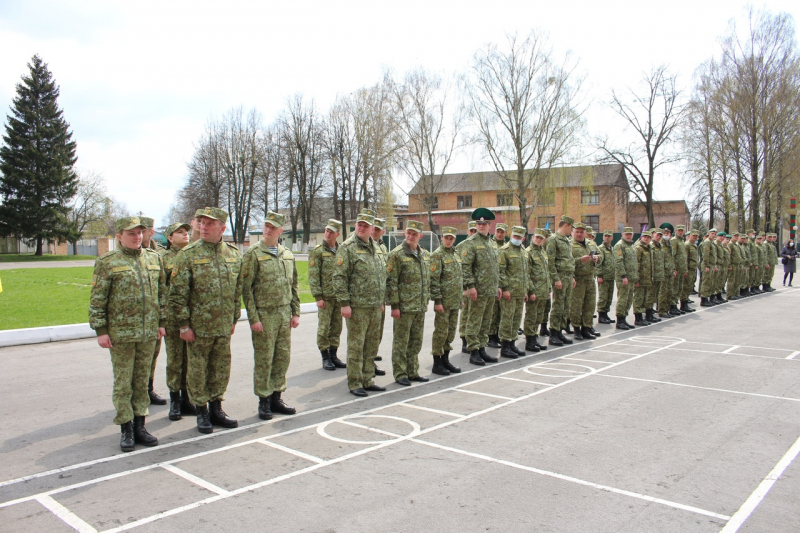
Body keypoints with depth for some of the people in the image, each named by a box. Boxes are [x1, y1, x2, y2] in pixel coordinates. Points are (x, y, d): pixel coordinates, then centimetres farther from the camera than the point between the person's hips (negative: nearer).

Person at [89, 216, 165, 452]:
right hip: (121, 333, -4)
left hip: (148, 333, 4)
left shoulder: (154, 259, 9)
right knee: (123, 383, 4)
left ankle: (139, 425, 21)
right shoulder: (107, 262, -3)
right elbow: (97, 300, -4)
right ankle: (126, 429, 14)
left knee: (142, 381, 11)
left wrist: (161, 322, 12)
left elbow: (162, 292, 15)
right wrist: (100, 330, -8)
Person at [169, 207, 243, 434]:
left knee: (221, 369, 12)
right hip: (199, 327, -3)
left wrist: (234, 319, 12)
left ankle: (216, 408, 28)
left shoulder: (234, 254, 4)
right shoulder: (189, 254, -7)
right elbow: (177, 293, -8)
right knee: (198, 370, 7)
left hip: (224, 327, 4)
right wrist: (184, 325, -10)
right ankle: (202, 412, 22)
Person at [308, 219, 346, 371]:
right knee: (324, 328, 0)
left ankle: (333, 355, 20)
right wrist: (318, 297, -14)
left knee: (336, 327, 10)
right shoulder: (317, 251, -5)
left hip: (339, 296, 5)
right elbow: (313, 276, -9)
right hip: (325, 297, -5)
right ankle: (325, 358, 11)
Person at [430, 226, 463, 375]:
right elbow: (434, 279, -15)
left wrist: (461, 299, 19)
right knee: (441, 332, -2)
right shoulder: (437, 255, -10)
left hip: (455, 302, 8)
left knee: (451, 331, 13)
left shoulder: (456, 255, 15)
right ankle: (437, 363, 7)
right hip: (444, 301, -8)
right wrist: (437, 301, -19)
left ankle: (445, 360, 23)